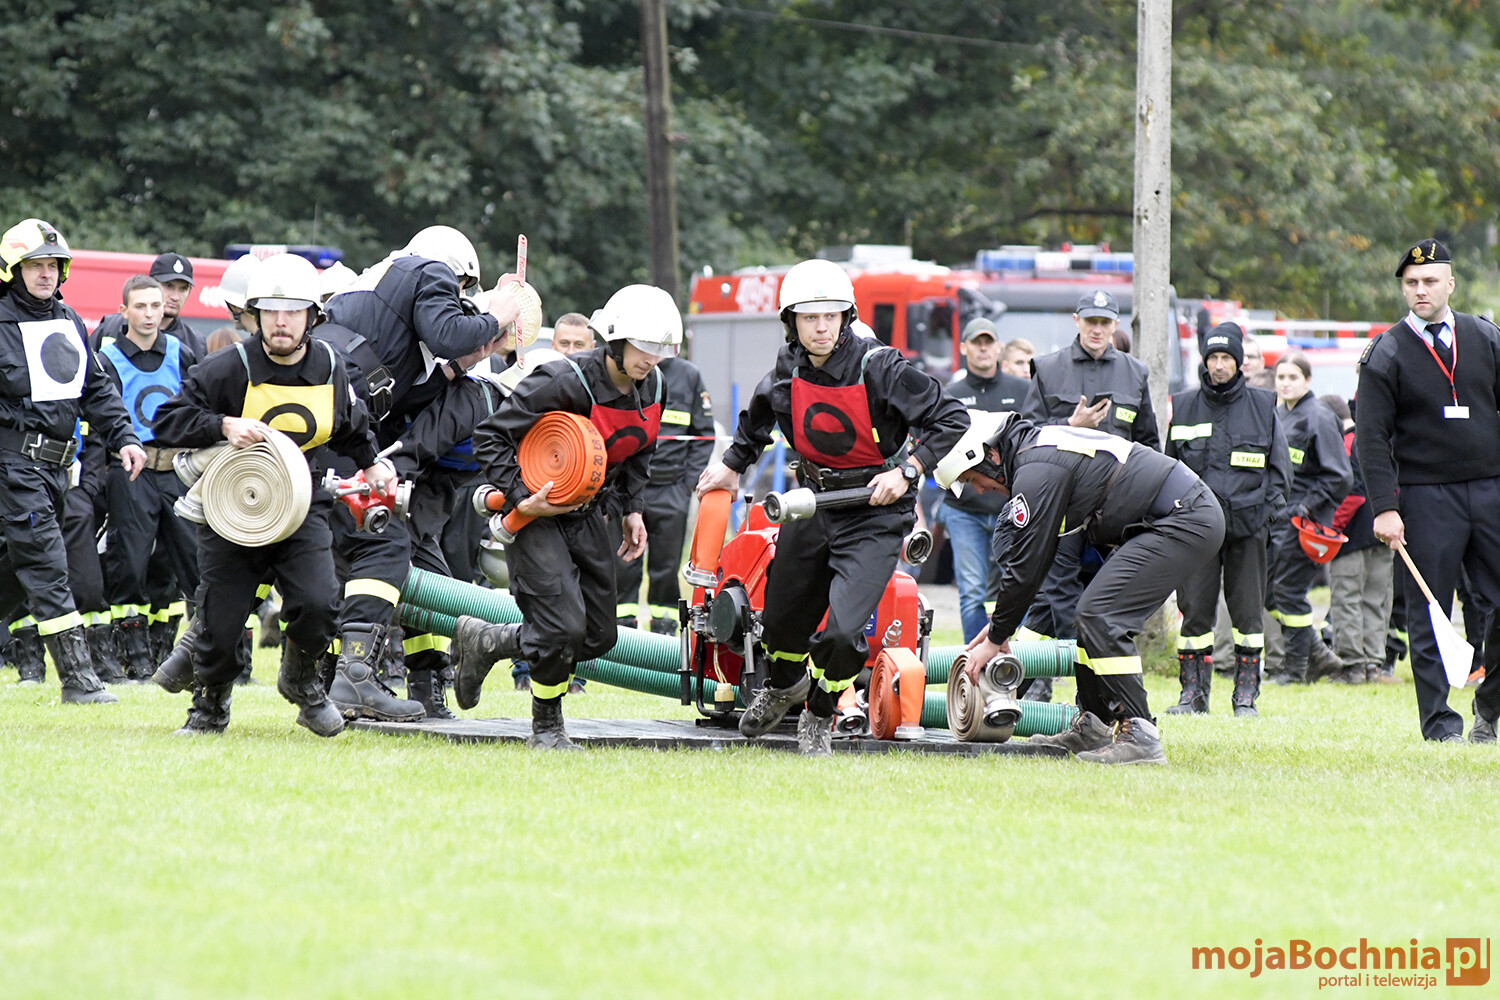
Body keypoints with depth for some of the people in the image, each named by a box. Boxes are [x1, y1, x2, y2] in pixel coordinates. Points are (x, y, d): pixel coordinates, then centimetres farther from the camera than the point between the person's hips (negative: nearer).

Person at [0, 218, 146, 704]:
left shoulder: (69, 322, 15)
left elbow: (96, 388, 21)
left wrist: (123, 438, 11)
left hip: (56, 463, 7)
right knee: (46, 564, -12)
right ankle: (76, 677, -15)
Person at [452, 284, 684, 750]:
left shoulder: (652, 388, -2)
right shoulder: (565, 383, -25)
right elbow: (490, 436, -19)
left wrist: (632, 509, 9)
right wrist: (520, 499, -25)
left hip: (586, 513, 8)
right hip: (535, 513, -8)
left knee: (599, 636, 5)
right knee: (564, 627, -18)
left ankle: (483, 641, 24)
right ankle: (547, 727, 8)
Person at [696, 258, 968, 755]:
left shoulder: (880, 368, -20)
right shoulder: (786, 372, -4)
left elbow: (951, 417, -13)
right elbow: (758, 419, 21)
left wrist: (906, 472, -19)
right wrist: (732, 465, 27)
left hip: (876, 513, -5)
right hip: (812, 504, 5)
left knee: (841, 631, -18)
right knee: (783, 620, 18)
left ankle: (820, 717, 12)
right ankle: (784, 685, 54)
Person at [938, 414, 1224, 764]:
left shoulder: (1036, 471, -15)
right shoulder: (1040, 445, 17)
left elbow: (1027, 564, -13)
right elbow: (1027, 555, 25)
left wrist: (995, 639, -2)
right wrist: (1001, 622, 23)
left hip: (1186, 522, -11)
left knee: (1101, 616, -15)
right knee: (1095, 613, 14)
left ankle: (1138, 738, -16)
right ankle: (1092, 728, 19)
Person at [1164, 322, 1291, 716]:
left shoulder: (1262, 406, 6)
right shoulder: (1183, 406, 9)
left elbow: (1280, 467, 11)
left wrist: (1268, 509, -1)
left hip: (1247, 523, -1)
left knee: (1248, 610, 1)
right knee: (1195, 608, -1)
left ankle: (1246, 694, 7)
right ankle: (1193, 691, 6)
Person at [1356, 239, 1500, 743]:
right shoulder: (1386, 353, 0)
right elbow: (1371, 436, -3)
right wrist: (1384, 507, -11)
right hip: (1425, 497, -2)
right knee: (1428, 612, -2)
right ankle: (1439, 719, 4)